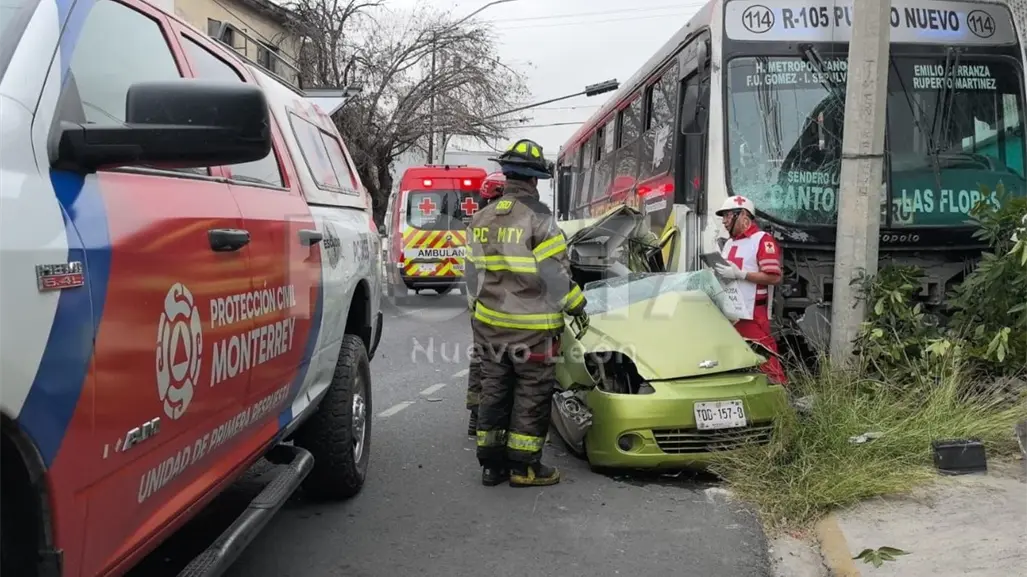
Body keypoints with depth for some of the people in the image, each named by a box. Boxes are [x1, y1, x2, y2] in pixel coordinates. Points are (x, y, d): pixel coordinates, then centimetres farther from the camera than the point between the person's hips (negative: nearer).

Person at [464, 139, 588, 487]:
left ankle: (492, 463, 19)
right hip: (532, 328, -6)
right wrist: (577, 306, -1)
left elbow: (473, 273, 12)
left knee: (495, 390, 14)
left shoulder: (481, 220, 6)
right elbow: (556, 275, -14)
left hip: (489, 323, 6)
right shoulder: (538, 220, -15)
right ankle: (523, 467, 8)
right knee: (532, 395, 4)